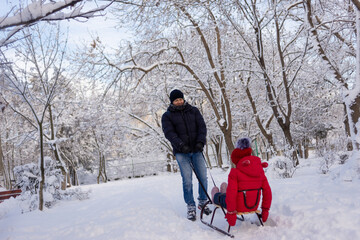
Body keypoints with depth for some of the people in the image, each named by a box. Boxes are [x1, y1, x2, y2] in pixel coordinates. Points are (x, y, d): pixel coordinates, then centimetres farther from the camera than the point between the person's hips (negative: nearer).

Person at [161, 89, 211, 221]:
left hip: (196, 150, 3)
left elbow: (202, 126, 2)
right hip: (181, 153, -2)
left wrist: (201, 141, -14)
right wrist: (180, 145, -24)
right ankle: (191, 207, 6)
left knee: (203, 178, 4)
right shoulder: (167, 116, 3)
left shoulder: (193, 110, 10)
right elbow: (169, 133, -9)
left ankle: (203, 202, 23)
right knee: (187, 180, -6)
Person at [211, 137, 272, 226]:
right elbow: (267, 192, -2)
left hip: (239, 207, -6)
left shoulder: (235, 172, -23)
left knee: (215, 189, 25)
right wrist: (265, 210, 8)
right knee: (223, 185, 31)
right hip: (254, 207, 6)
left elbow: (231, 194, -26)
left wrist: (231, 213, -16)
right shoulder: (260, 170, -6)